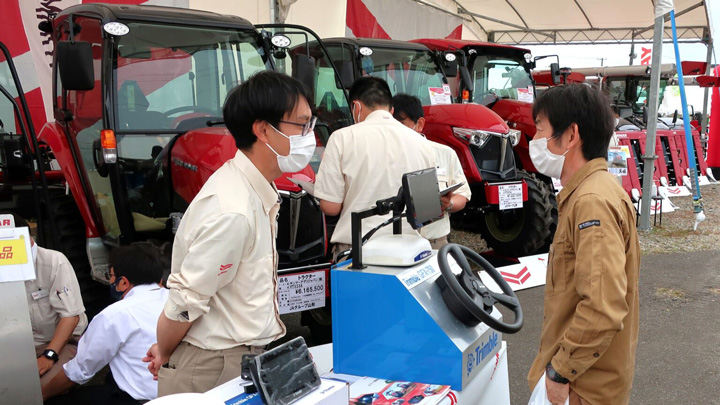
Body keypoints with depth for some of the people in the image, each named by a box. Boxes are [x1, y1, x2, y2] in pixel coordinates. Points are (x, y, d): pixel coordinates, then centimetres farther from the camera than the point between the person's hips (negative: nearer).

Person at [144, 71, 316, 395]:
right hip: (216, 369, -8)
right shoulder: (232, 211, -26)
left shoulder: (257, 192, 2)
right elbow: (184, 300, -21)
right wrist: (163, 356, -3)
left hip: (248, 357, 8)